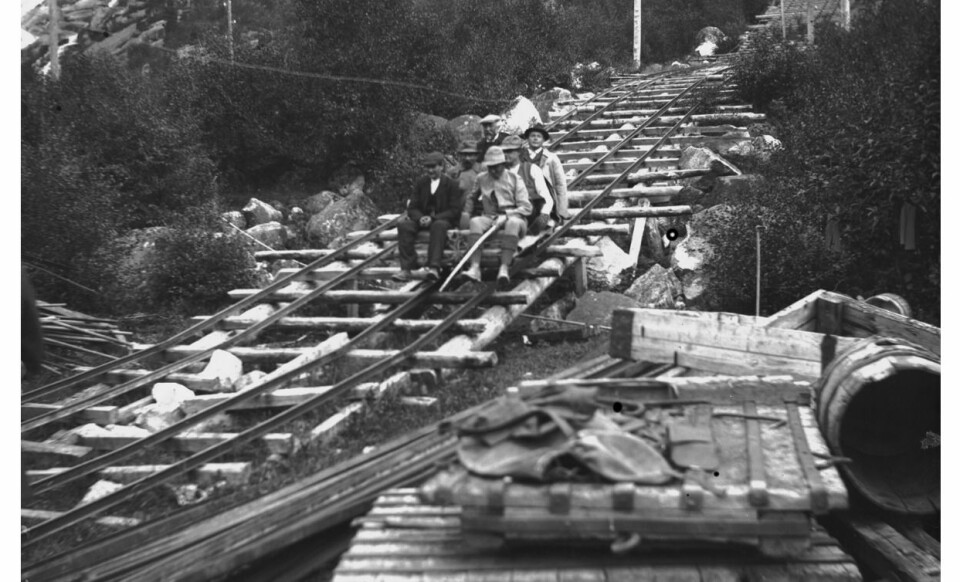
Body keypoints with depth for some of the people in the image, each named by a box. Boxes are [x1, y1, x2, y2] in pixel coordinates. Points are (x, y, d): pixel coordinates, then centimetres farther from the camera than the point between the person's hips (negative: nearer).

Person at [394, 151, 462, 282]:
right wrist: (420, 218, -17)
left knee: (438, 226, -39)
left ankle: (433, 267, -49)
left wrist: (433, 218, -20)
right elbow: (412, 207, 8)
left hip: (443, 220, -3)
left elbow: (454, 210, -6)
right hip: (423, 219, 4)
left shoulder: (451, 184, 1)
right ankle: (406, 268, -34)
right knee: (404, 225, -27)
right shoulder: (421, 183, 13)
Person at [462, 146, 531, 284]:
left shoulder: (514, 179, 4)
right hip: (490, 217, 2)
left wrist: (506, 214, -17)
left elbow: (526, 207, -3)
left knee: (513, 223, -39)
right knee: (475, 222, -31)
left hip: (512, 217, -2)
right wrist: (466, 213, 12)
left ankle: (504, 268, -48)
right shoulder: (481, 179, 12)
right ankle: (474, 268, -44)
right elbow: (471, 198, 30)